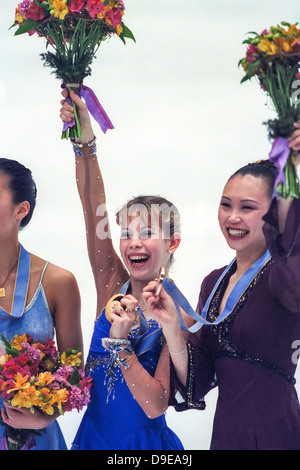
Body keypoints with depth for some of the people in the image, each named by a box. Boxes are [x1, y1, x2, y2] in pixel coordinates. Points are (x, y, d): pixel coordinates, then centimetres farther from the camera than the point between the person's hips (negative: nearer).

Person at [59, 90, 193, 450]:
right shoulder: (113, 288, -3)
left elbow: (156, 406, -19)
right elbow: (94, 214, -13)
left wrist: (119, 343, -27)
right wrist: (84, 142, -20)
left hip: (145, 443, -4)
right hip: (93, 436, 4)